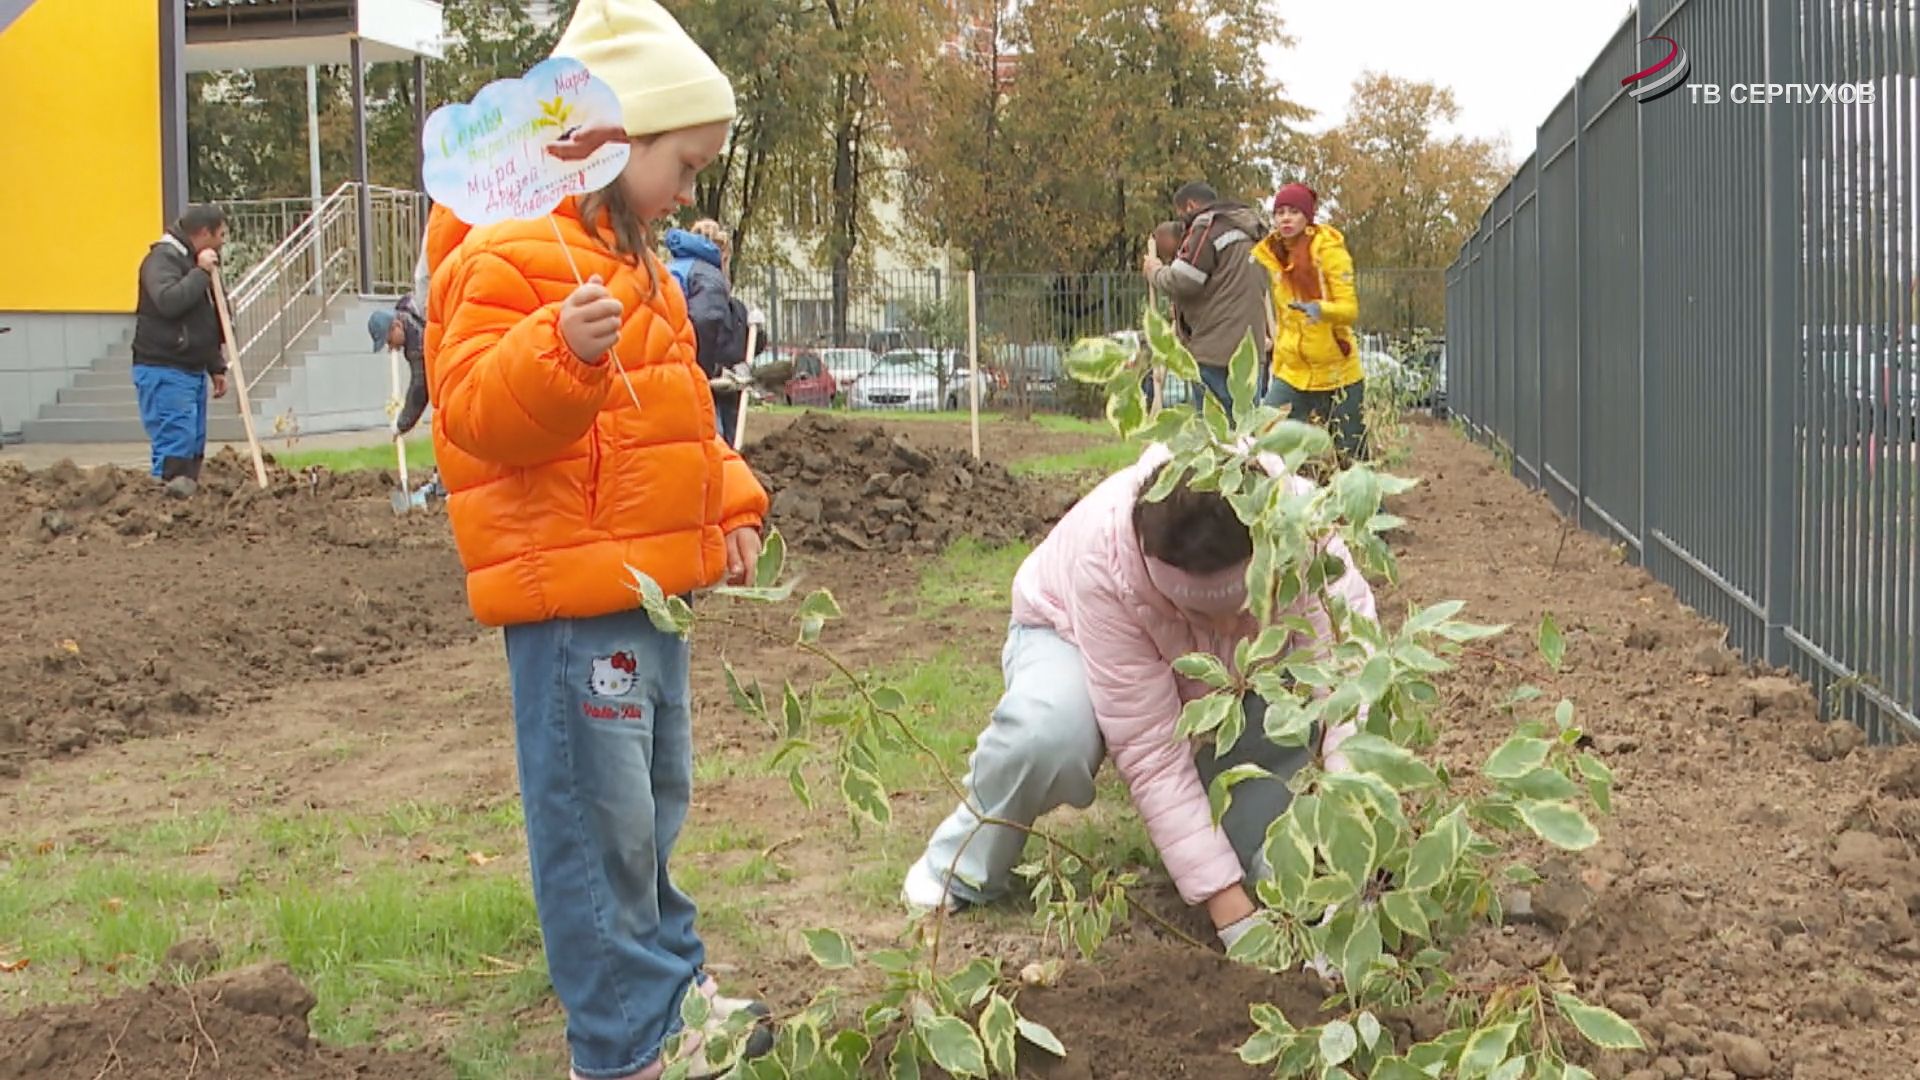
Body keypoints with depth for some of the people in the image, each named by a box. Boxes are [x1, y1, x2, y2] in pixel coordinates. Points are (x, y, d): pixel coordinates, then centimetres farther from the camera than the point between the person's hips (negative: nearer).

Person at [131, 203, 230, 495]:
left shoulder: (196, 261, 19)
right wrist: (201, 272, -22)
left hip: (193, 370, 10)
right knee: (175, 443, -16)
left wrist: (216, 367, 26)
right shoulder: (162, 259, -11)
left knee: (194, 447, 10)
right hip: (164, 372, -9)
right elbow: (168, 300, -31)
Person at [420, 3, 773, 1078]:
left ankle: (671, 985, 36)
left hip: (649, 585, 10)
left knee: (657, 801, 21)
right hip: (570, 596, -10)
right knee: (602, 818, -6)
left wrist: (727, 506, 17)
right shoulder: (504, 255, -14)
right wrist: (561, 351, -40)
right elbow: (478, 414, -24)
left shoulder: (630, 260, 19)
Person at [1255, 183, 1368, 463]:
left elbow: (1350, 310, -18)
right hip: (1292, 373, 4)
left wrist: (1321, 309, -37)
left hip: (1337, 374, -4)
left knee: (1350, 457, 3)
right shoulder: (1270, 255, 5)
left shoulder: (1328, 250, -10)